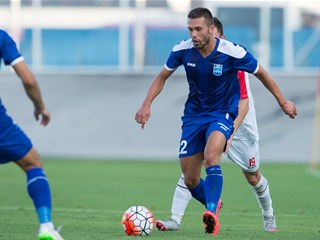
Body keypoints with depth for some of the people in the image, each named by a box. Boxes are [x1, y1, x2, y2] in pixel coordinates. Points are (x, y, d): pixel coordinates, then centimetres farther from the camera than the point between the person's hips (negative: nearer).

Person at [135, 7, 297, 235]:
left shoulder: (232, 52, -18)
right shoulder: (183, 50, -10)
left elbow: (261, 73, -2)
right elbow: (162, 77, 8)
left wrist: (283, 102, 7)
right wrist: (147, 104, -5)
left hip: (222, 114, -4)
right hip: (193, 115, 4)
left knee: (211, 156, -34)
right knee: (190, 180, 3)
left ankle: (212, 214, -36)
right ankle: (213, 205, 34)